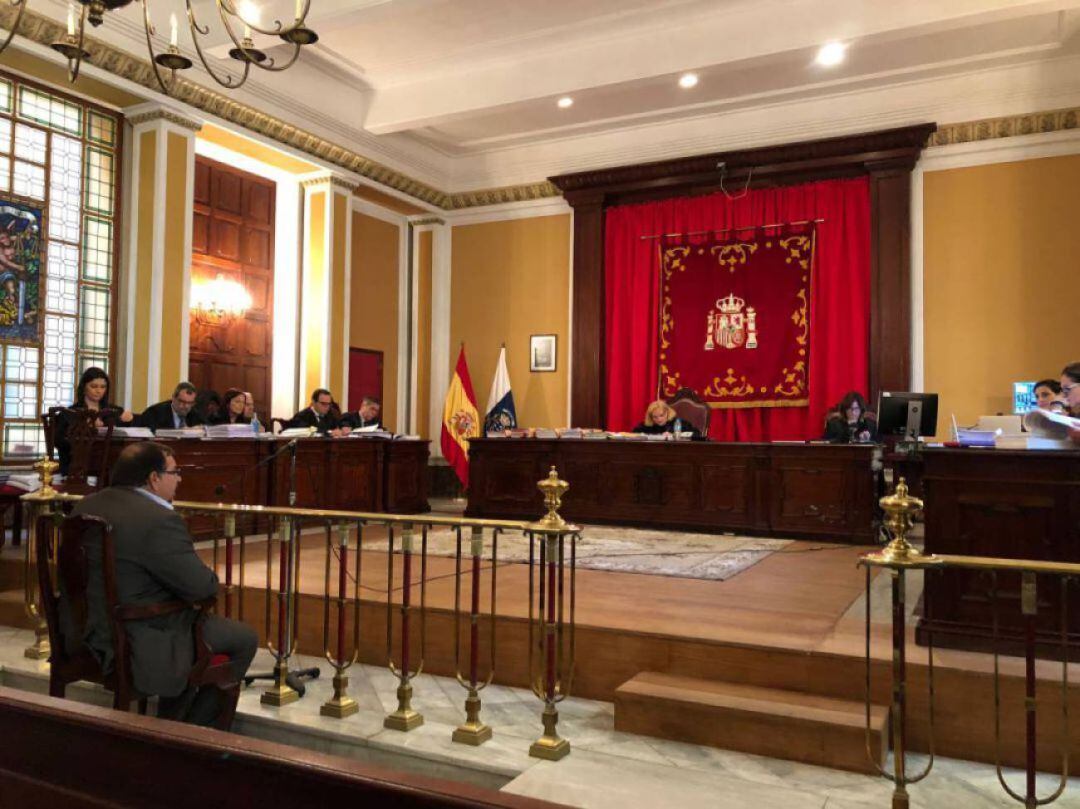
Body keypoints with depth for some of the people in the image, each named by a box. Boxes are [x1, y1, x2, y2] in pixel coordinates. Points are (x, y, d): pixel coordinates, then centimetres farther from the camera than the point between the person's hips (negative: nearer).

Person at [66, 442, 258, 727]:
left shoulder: (86, 506, 2)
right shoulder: (160, 521, -26)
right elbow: (203, 587, -23)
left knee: (197, 616, 30)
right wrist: (210, 581, 1)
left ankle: (172, 722, 36)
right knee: (245, 639, 6)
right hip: (137, 648, -9)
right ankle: (193, 728, 20)